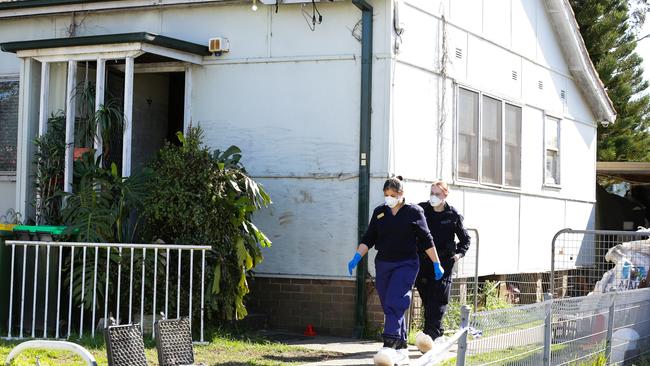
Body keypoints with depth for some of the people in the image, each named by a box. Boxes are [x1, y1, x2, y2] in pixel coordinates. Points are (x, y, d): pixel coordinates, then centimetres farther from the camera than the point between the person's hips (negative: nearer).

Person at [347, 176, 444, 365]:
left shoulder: (414, 212, -2)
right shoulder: (379, 212, 10)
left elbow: (426, 240, 1)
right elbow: (368, 238, 9)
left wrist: (436, 264, 2)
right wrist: (356, 258, -3)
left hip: (406, 264, -5)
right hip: (383, 264, 5)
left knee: (394, 304, -18)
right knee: (388, 307, 7)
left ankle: (389, 346, -24)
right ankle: (401, 348, 17)